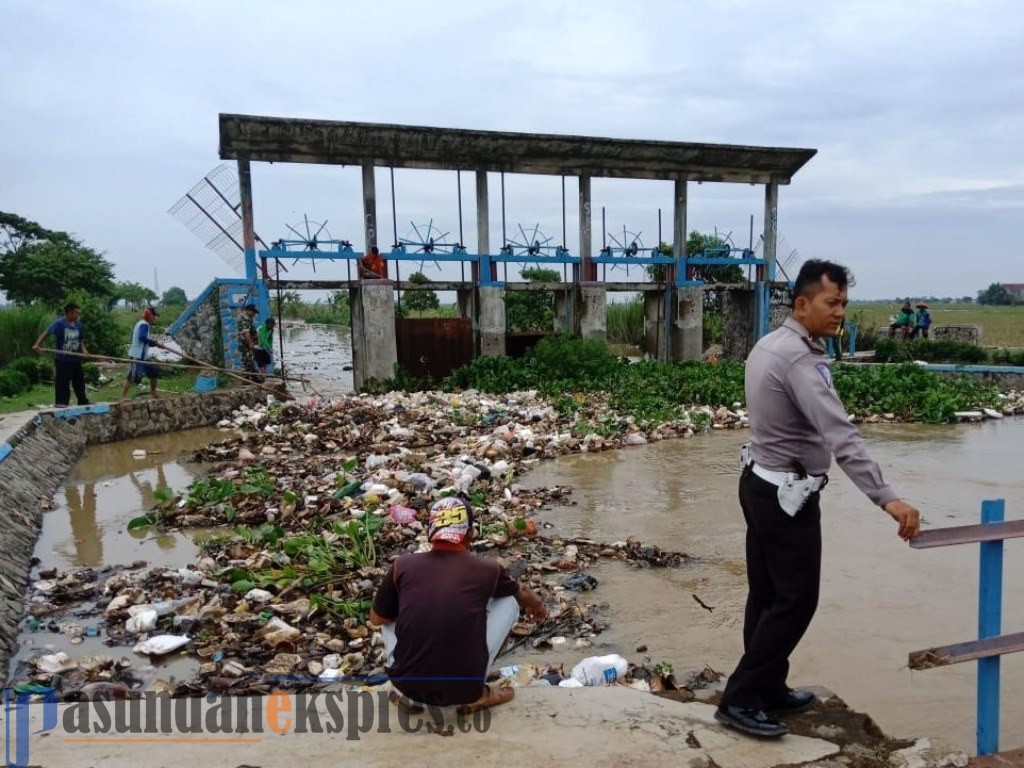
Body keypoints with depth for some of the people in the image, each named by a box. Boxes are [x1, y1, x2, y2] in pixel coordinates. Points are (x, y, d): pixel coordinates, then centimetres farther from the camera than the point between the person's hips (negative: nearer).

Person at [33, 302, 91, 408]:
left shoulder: (78, 325, 6)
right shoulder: (59, 323, -11)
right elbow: (46, 333, -18)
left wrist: (84, 349, -5)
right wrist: (37, 344, -31)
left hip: (75, 359, 6)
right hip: (62, 359, -6)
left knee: (79, 382, 13)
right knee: (62, 382, -1)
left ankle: (83, 402, 24)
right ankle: (61, 402, 7)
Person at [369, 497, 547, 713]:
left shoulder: (403, 566, -1)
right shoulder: (486, 569, 0)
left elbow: (376, 619, 16)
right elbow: (522, 594, 23)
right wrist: (537, 606, 46)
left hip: (408, 686, 2)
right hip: (463, 690, -1)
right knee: (509, 601, 15)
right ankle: (476, 695, 12)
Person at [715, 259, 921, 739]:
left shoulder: (770, 345, 8)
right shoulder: (799, 359, -23)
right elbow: (841, 436, -32)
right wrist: (886, 498, -36)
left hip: (760, 482, 10)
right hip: (787, 495, -10)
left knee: (767, 594, 16)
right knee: (795, 600, 0)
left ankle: (768, 690, 29)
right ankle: (739, 700, 7)